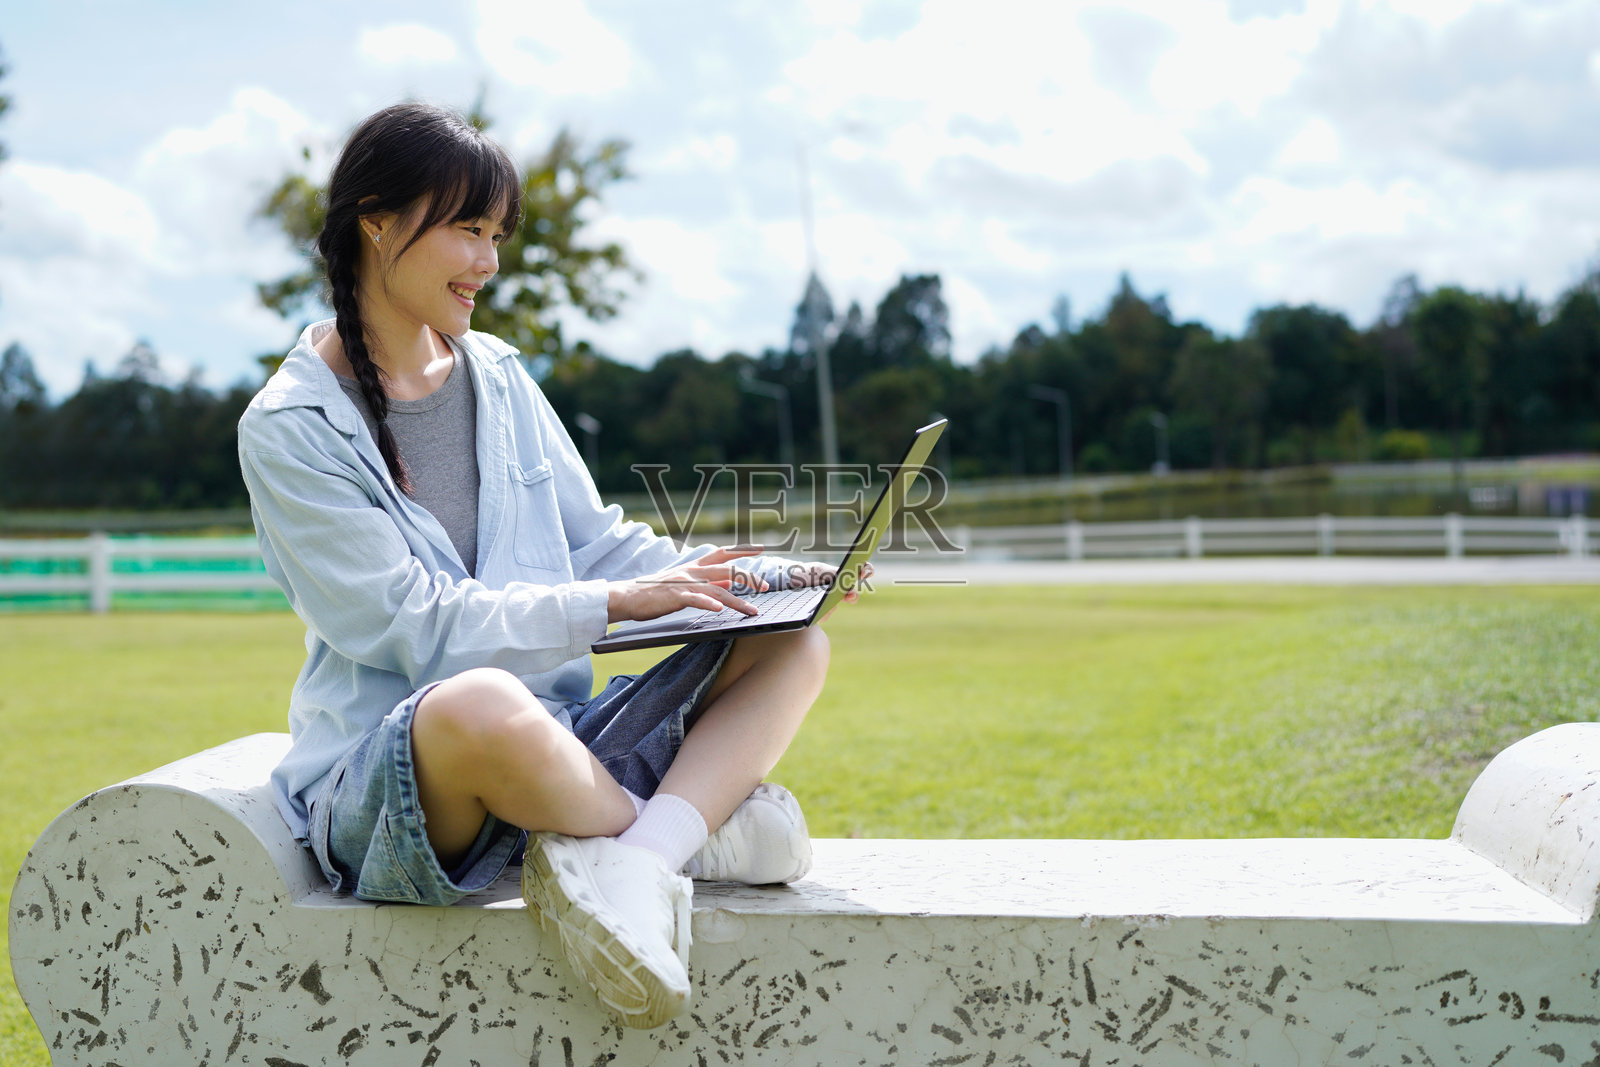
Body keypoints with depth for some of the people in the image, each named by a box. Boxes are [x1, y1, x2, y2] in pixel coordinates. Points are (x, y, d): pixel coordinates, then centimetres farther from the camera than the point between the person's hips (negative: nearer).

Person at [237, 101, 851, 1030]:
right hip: (378, 779, -7)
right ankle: (689, 832, -14)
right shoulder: (289, 430, -7)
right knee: (484, 704, -43)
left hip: (559, 739, 7)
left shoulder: (498, 375, 12)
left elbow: (593, 538, 14)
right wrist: (613, 604, -19)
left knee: (793, 644, -7)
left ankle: (629, 858, -31)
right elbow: (411, 624, -15)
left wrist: (737, 578, -2)